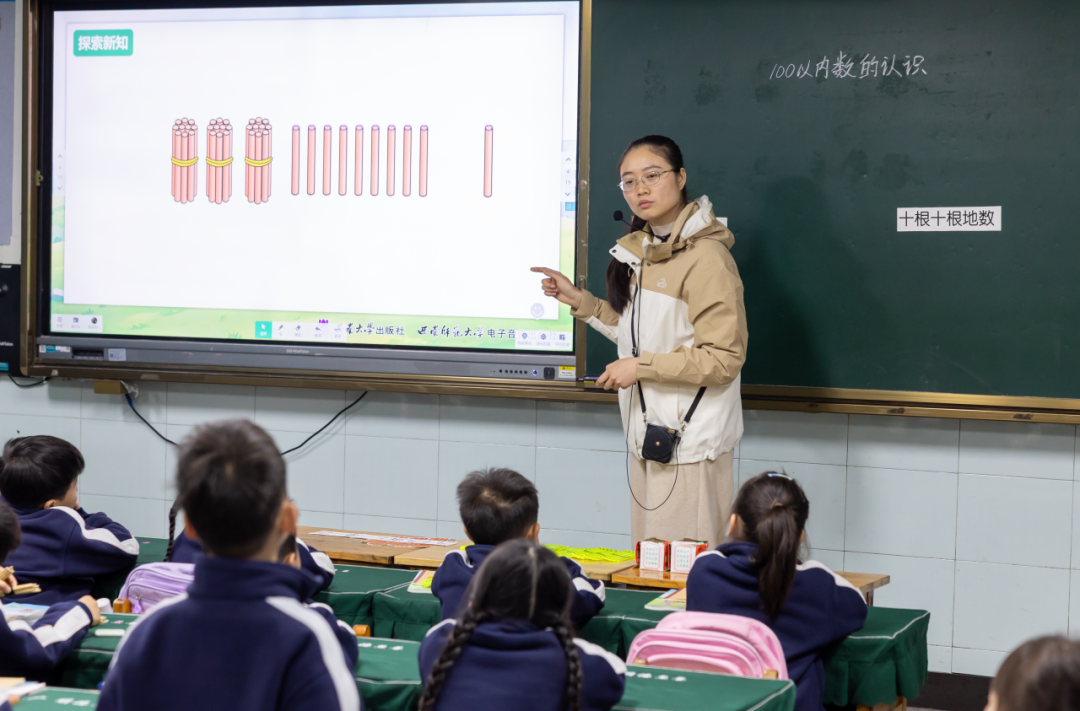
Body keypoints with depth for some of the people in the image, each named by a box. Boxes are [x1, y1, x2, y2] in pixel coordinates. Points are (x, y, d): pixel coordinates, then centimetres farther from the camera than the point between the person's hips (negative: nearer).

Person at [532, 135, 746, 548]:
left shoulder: (706, 258, -16)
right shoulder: (642, 250, 13)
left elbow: (724, 358, -18)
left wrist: (641, 367, -17)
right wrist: (578, 301, 14)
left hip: (692, 441, -9)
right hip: (649, 433, 9)